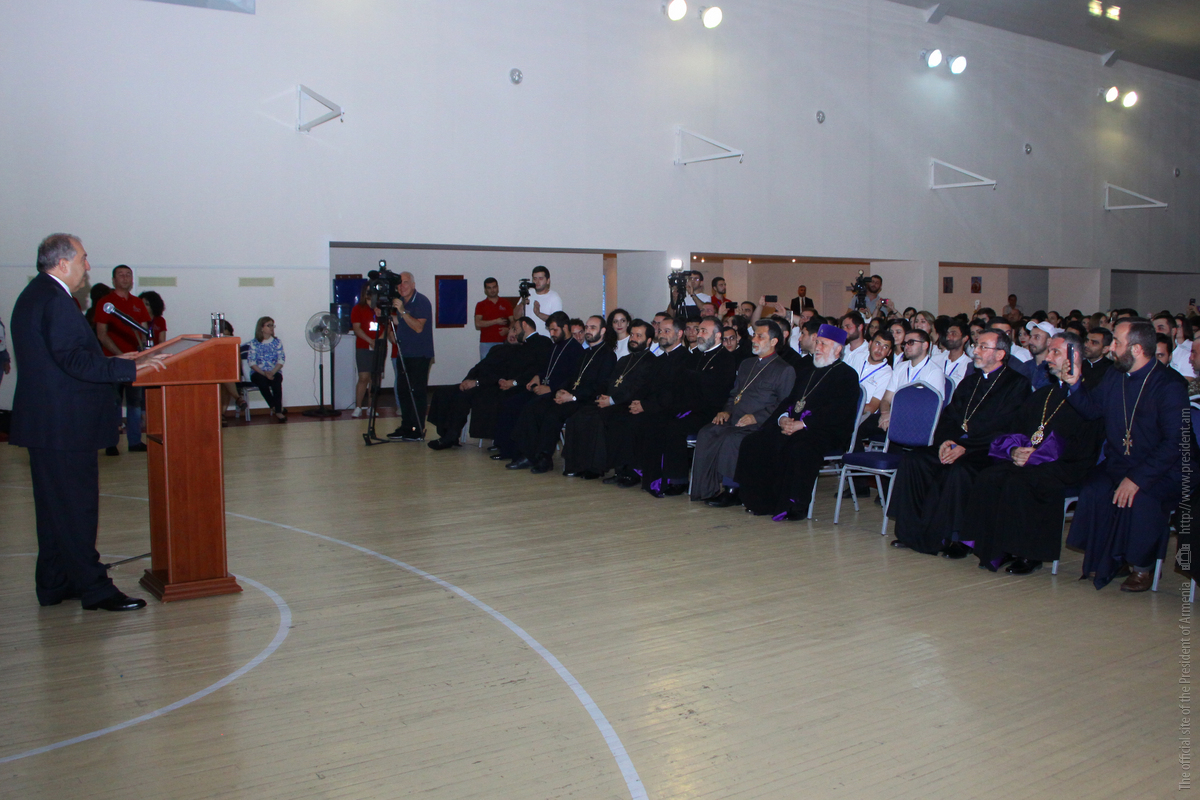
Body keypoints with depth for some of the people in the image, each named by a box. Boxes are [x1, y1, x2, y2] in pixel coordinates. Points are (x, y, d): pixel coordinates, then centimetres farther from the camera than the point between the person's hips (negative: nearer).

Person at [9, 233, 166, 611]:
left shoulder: (35, 295, 16)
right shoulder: (55, 301, -17)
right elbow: (75, 361, -24)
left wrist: (113, 361, 16)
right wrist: (130, 368, -20)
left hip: (46, 423, 11)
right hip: (64, 425, -11)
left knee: (55, 506, 16)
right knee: (76, 506, -5)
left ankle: (54, 585, 25)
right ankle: (94, 589, 1)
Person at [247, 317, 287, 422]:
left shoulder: (277, 342, 10)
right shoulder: (254, 343, 5)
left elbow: (281, 360, 2)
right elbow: (251, 362, -3)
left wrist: (272, 372, -15)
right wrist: (264, 373, -17)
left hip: (274, 372, 1)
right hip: (258, 373, -1)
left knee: (276, 381, -33)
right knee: (262, 381, -34)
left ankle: (277, 411, -33)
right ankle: (277, 410, -26)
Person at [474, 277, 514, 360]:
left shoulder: (506, 304, 12)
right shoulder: (480, 305, 8)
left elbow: (513, 321, 6)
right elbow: (478, 325, -4)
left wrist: (508, 329, -16)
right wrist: (496, 321, -8)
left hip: (503, 343, 1)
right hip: (486, 343, -1)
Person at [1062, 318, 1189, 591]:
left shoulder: (1169, 385, -13)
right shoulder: (1114, 376, 7)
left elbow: (1174, 443, -18)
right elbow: (1091, 409, 19)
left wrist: (1138, 478, -27)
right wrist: (1075, 384, 0)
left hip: (1159, 471, -5)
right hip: (1116, 463, 5)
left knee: (1139, 499, -32)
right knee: (1093, 492, -24)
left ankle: (1142, 568, -7)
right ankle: (1101, 563, -5)